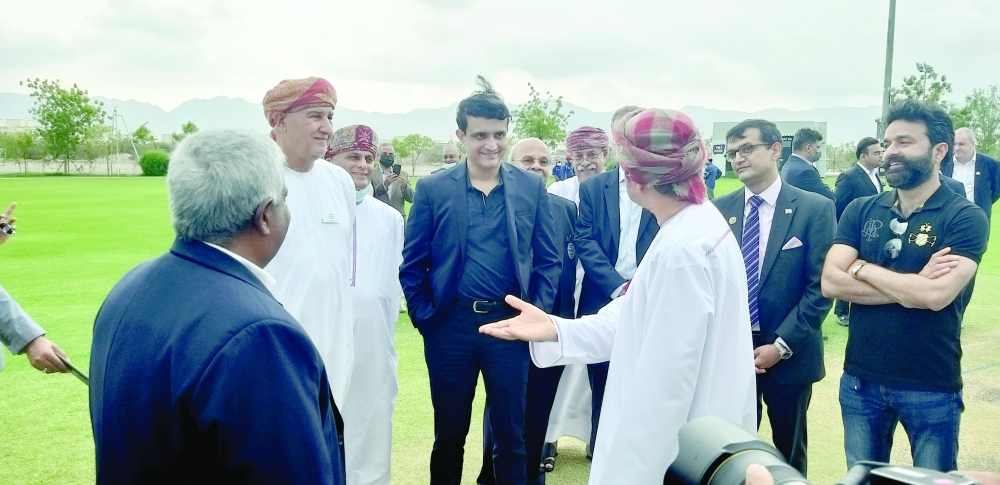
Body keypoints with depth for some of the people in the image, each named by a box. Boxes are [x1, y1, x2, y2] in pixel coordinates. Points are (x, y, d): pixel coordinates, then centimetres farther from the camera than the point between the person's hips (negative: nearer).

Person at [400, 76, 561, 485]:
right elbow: (412, 264, 2)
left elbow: (548, 261, 5)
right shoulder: (432, 189, 0)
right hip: (450, 325, 0)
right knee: (449, 434, 15)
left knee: (510, 435, 10)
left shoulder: (532, 187, 3)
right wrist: (424, 317, -4)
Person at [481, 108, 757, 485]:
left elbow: (667, 380, -27)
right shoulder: (698, 223, 4)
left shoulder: (682, 249, -27)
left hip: (678, 453, -9)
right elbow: (647, 323, 4)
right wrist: (555, 329, -5)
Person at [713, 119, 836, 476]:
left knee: (789, 451, 16)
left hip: (789, 354, -2)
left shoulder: (815, 208, -6)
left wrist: (782, 345, -15)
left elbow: (820, 286, -10)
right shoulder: (719, 210, 3)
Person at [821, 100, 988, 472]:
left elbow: (936, 295, -24)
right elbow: (830, 283, -10)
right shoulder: (860, 211, 1)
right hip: (860, 380, 3)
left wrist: (861, 268, -12)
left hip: (931, 388, -3)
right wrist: (911, 287, -17)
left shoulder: (965, 217, -10)